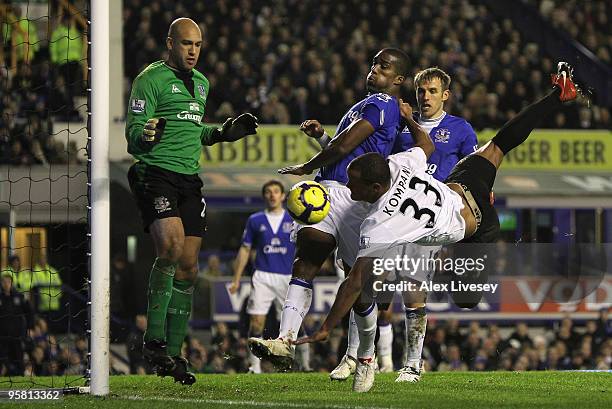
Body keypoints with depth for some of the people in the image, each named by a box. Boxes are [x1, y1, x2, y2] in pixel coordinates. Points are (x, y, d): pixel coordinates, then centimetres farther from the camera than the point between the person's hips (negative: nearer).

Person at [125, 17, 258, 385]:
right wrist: (146, 136, -32)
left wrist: (224, 133, 17)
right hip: (156, 173, -7)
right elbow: (132, 134, -10)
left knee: (188, 267, 3)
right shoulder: (151, 79, -5)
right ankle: (154, 338, -21)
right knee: (172, 244, -28)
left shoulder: (201, 83, 19)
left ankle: (173, 355, 10)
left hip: (190, 179, 8)